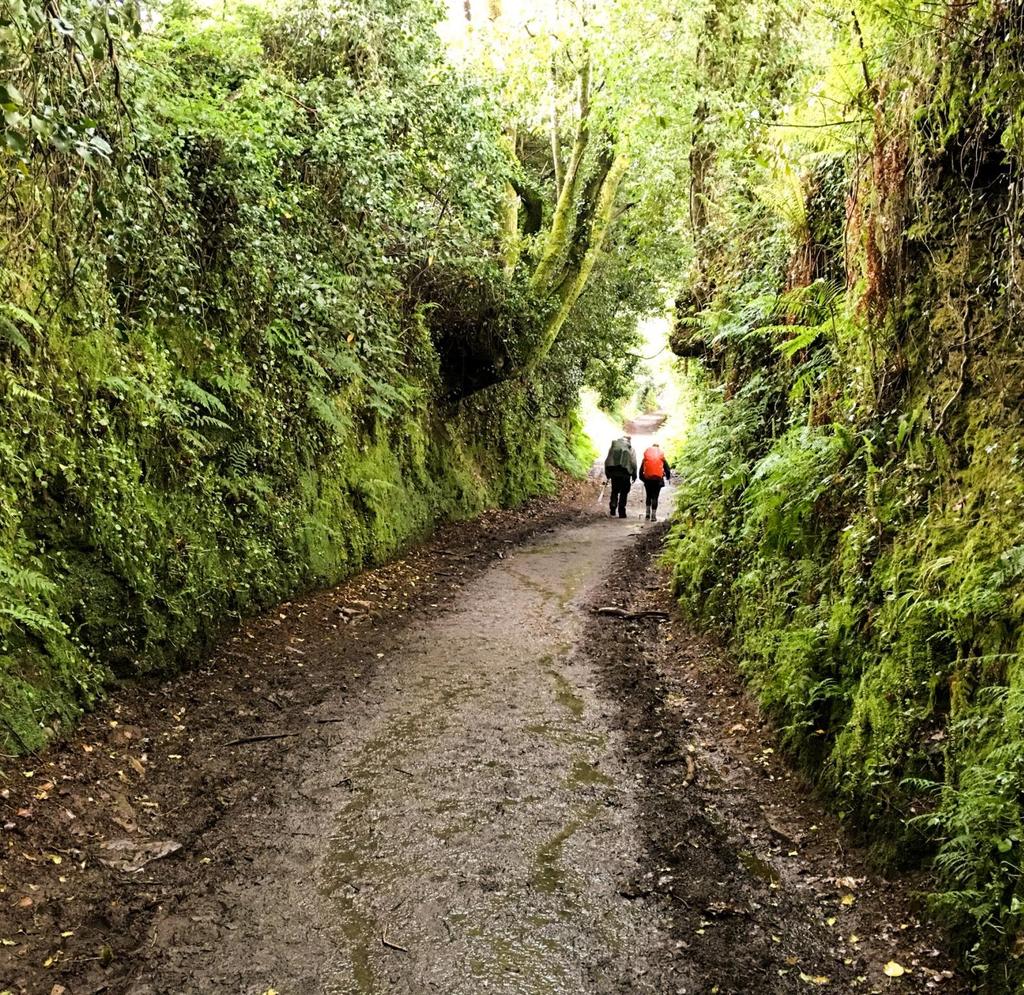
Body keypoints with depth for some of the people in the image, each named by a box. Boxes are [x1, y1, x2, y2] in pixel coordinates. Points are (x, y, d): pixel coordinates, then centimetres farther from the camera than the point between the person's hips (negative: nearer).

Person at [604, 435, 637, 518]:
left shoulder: (613, 447, 10)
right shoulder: (630, 449, 2)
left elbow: (607, 461, 8)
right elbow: (633, 463, -2)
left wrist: (607, 474, 12)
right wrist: (634, 476, 4)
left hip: (613, 473, 2)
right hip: (625, 473, -2)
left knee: (614, 491, 13)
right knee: (624, 493, 6)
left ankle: (612, 510, -4)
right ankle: (621, 512, 5)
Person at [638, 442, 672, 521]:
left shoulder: (645, 459, 11)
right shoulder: (662, 458, 8)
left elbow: (641, 470, 9)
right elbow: (667, 469, 8)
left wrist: (643, 478, 20)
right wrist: (668, 477, 26)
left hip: (647, 479, 1)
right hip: (658, 479, -1)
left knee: (649, 496, 18)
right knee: (655, 497, 3)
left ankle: (648, 513, 13)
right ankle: (653, 516, 0)